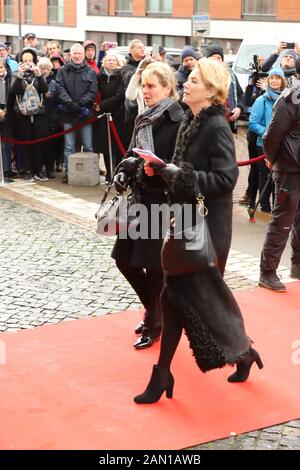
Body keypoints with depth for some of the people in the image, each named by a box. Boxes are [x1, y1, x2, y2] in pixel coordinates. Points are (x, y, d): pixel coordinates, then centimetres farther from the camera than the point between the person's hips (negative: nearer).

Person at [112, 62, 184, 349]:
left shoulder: (177, 121, -13)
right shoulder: (143, 118, 10)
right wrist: (124, 171, -2)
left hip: (163, 204, -8)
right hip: (139, 200, 8)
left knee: (154, 266, 1)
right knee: (124, 260, 11)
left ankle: (154, 324, 20)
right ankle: (153, 309, 32)